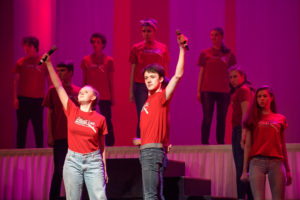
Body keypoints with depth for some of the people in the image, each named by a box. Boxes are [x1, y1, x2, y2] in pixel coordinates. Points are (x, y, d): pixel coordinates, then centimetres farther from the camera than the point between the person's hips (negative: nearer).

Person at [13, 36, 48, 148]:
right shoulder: (20, 62, 4)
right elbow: (16, 81, 6)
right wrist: (15, 98, -2)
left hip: (38, 99, 0)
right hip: (23, 99, 1)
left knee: (38, 126, 2)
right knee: (22, 126, 4)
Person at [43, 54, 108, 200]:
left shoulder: (100, 119, 2)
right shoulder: (72, 111, 5)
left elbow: (102, 145, 8)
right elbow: (58, 86, 1)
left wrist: (104, 169, 9)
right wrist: (48, 64, -3)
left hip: (93, 161, -1)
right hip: (73, 160, 1)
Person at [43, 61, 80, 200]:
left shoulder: (78, 92, 8)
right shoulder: (53, 91, 2)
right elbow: (49, 114, 2)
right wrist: (50, 136, -4)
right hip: (60, 137, -2)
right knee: (59, 170, -4)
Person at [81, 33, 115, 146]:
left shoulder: (108, 60, 2)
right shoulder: (86, 60, 6)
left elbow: (111, 80, 6)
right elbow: (84, 80, 11)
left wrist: (112, 97, 5)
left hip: (105, 96, -1)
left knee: (107, 120, -3)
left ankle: (110, 143, 4)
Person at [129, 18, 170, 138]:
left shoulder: (163, 48, 8)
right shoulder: (136, 48, 7)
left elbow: (166, 70, 12)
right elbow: (132, 71, 8)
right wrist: (131, 91, 5)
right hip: (141, 87, -1)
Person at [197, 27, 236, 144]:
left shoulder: (229, 54, 8)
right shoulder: (205, 53, 6)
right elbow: (201, 73, 8)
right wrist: (198, 91, 4)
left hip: (223, 91, 1)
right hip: (207, 90, -1)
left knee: (221, 119, 3)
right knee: (207, 118, -3)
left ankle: (220, 143, 8)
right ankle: (204, 142, -1)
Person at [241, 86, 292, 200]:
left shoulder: (280, 119, 15)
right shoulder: (253, 119, 13)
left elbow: (283, 146, 17)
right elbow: (248, 146, 11)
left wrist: (287, 170, 15)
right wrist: (244, 170, 4)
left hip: (276, 162, 1)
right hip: (257, 161, -1)